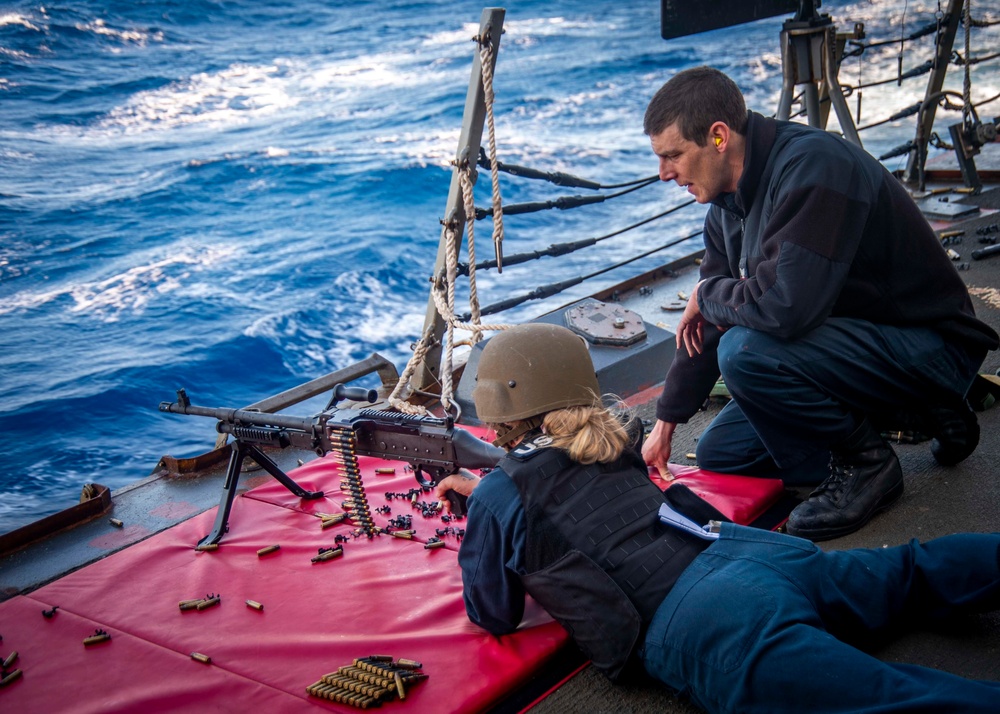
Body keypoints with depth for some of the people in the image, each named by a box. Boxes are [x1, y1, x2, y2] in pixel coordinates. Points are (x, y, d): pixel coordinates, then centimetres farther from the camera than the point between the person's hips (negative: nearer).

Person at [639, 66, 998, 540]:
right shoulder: (729, 200, 3)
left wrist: (706, 295, -17)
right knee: (718, 454, 10)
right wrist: (665, 423, 15)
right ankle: (911, 417, 10)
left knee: (745, 351, -31)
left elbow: (784, 308, -38)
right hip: (850, 336, 10)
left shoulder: (812, 168, -27)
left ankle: (866, 464, -7)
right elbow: (709, 323, 13)